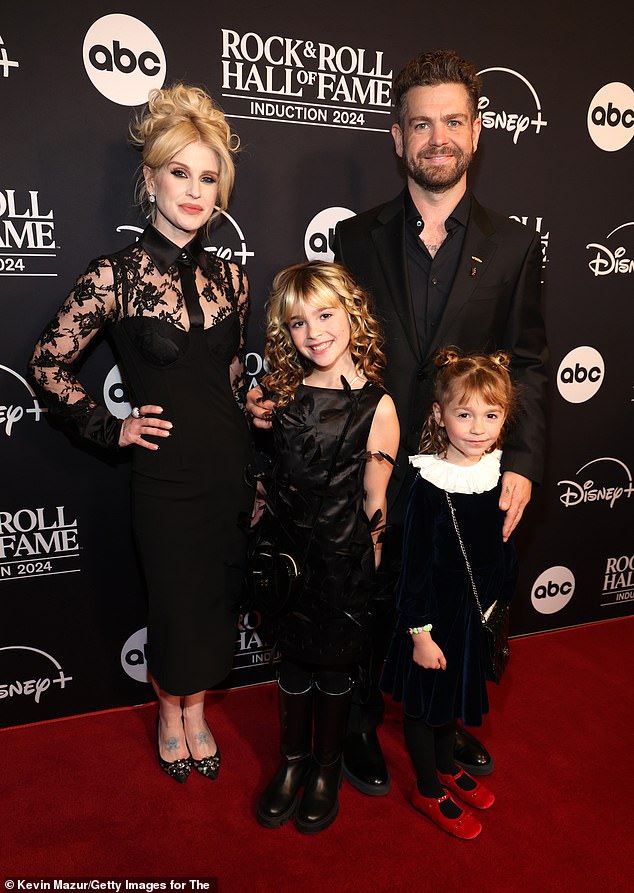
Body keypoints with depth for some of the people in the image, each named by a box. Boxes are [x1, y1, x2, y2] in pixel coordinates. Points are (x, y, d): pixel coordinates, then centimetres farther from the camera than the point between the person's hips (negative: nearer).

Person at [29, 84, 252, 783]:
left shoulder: (228, 277, 4)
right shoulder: (115, 277, -10)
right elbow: (48, 364, -1)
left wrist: (251, 463, 14)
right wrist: (111, 429, -6)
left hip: (232, 469, 4)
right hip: (166, 475, -4)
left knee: (218, 602, 16)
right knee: (175, 608, 11)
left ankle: (196, 712, 43)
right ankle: (169, 714, 43)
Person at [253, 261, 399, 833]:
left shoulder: (376, 406, -13)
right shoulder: (282, 394, -3)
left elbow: (375, 501, -8)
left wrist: (368, 571, -3)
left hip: (343, 557, -3)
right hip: (287, 549, 3)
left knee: (335, 665, 15)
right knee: (293, 660, 18)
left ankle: (327, 769, 41)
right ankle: (292, 761, 42)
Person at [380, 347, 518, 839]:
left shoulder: (501, 476, -6)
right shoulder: (430, 485, -23)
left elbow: (505, 551, 6)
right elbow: (416, 565, -17)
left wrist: (502, 607, 12)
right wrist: (420, 633, -14)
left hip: (479, 612, 6)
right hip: (436, 614, -5)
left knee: (455, 696, 26)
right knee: (425, 703, 15)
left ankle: (447, 767, 51)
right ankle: (429, 791, 38)